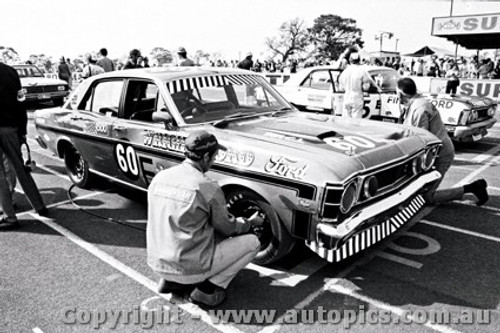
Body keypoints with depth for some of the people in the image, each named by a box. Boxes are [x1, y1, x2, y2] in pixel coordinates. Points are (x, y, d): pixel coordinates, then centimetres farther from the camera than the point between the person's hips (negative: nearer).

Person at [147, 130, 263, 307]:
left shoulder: (159, 177, -1)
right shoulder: (207, 187, -19)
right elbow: (227, 227, -5)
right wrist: (250, 223, 16)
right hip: (189, 268, -7)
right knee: (252, 242, 4)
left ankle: (171, 281, 17)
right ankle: (207, 289, -1)